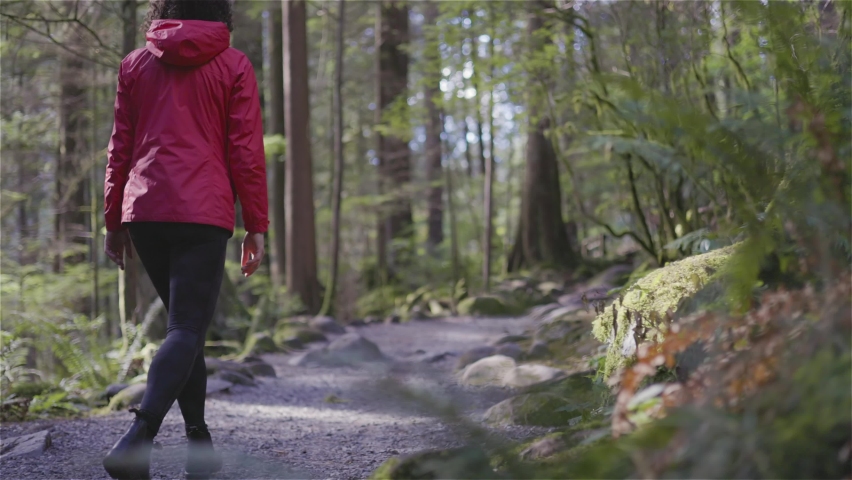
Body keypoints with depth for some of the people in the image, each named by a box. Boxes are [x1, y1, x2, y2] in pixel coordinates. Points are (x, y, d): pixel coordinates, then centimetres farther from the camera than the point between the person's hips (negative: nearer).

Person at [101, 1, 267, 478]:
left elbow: (120, 148, 11)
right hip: (204, 212, -4)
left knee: (186, 321, 18)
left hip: (143, 210, 4)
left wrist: (114, 221, 16)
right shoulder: (234, 66, 2)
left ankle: (200, 440, 19)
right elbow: (246, 151, -2)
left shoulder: (136, 64, 12)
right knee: (187, 329, -8)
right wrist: (257, 226, 1)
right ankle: (138, 436, -29)